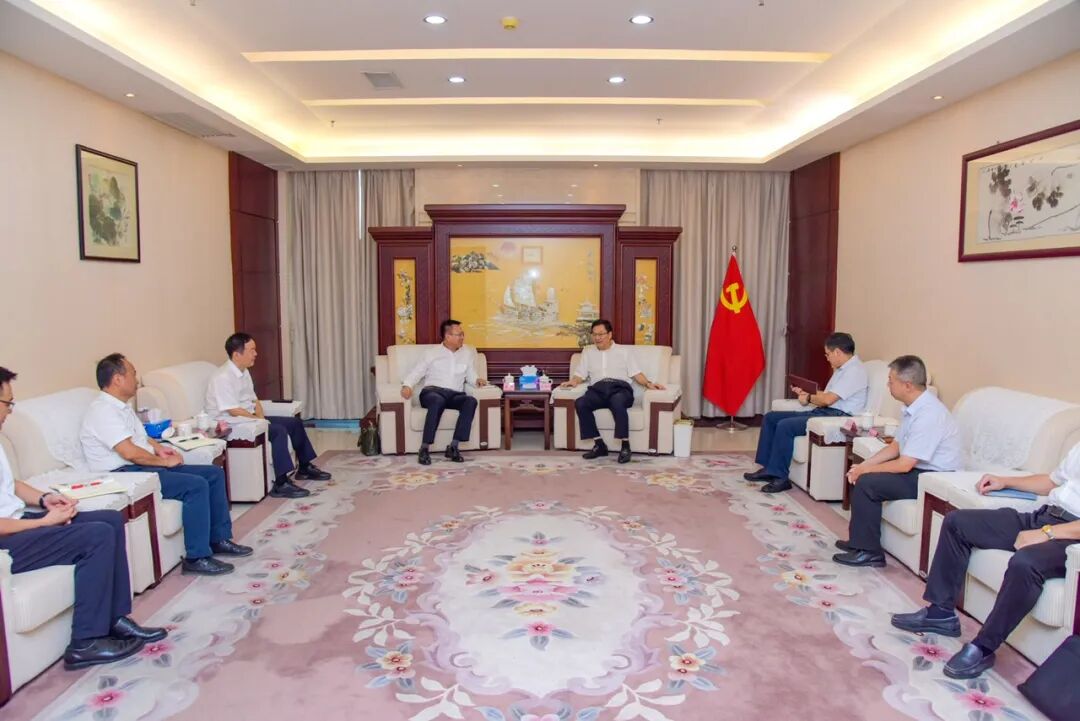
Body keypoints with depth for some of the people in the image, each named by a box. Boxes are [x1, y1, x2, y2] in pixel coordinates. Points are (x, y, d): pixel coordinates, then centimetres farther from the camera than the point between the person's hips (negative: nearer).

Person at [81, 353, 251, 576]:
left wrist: (159, 449, 8)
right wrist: (164, 462, -12)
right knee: (196, 485, -27)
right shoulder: (102, 410, -17)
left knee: (214, 473, 2)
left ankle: (219, 539, 7)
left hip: (145, 466, 11)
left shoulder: (121, 406, 16)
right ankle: (197, 558, -20)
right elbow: (130, 453, -25)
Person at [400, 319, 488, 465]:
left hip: (455, 395, 3)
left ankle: (453, 447, -31)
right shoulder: (432, 353, 10)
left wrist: (477, 380, -10)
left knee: (471, 401, -32)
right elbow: (416, 372, 6)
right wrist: (407, 385, -15)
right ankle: (424, 449, -35)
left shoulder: (468, 353, 17)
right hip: (432, 391, -3)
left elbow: (471, 375, 14)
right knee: (438, 401, -40)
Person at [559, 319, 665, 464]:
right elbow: (580, 373, 19)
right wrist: (574, 381, -4)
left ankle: (625, 446, -32)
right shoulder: (587, 351, 26)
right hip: (598, 389, 2)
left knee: (617, 402, -39)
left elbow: (635, 373, 11)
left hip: (620, 388, -2)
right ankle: (599, 444, -24)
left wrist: (648, 383, -7)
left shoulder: (625, 350, 19)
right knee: (580, 403, -30)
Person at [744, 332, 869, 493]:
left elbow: (828, 399, -21)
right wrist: (806, 394, 12)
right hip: (823, 412, 11)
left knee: (785, 425, -26)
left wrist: (809, 398, -3)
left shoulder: (855, 371, -14)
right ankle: (767, 468, 1)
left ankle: (780, 477, -18)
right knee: (771, 417, 2)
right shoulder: (842, 369, 19)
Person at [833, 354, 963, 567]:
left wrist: (866, 470, -14)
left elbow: (904, 464, -26)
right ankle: (859, 540, 15)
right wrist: (863, 465, 0)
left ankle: (869, 552, -6)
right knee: (862, 475, 7)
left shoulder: (928, 414, -26)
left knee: (867, 483, -19)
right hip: (918, 469, 10)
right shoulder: (914, 407, 4)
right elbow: (895, 446, 12)